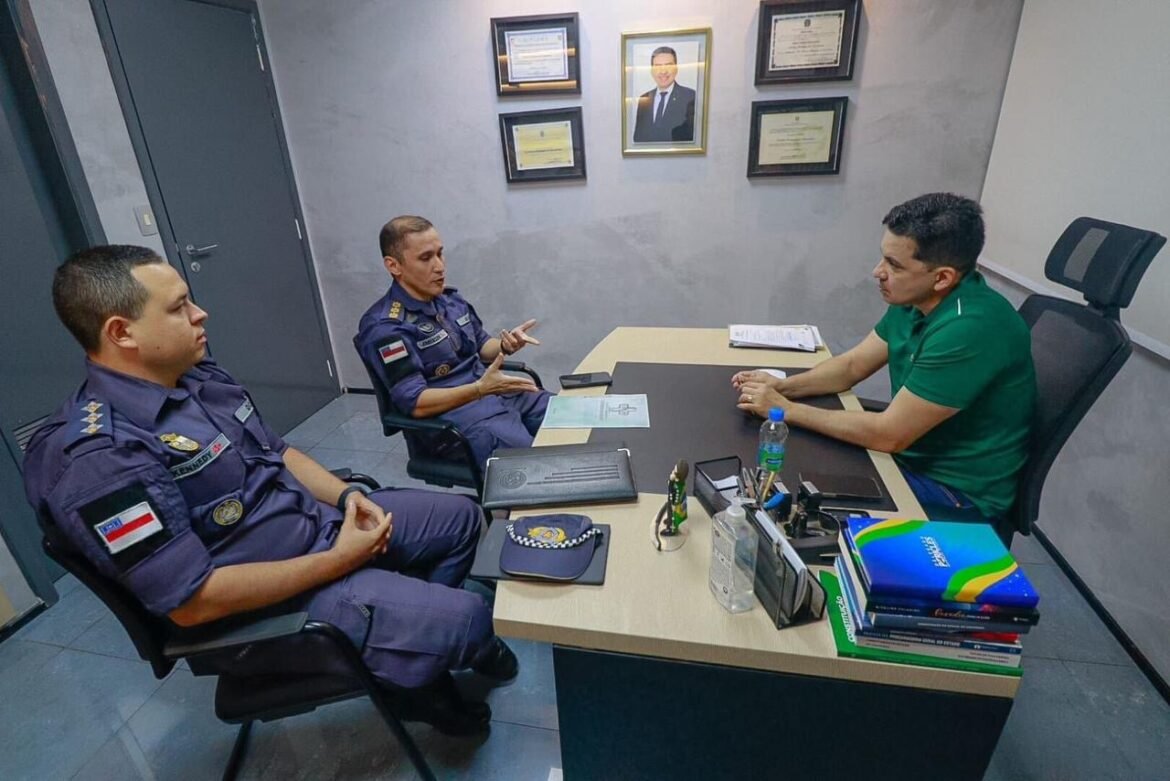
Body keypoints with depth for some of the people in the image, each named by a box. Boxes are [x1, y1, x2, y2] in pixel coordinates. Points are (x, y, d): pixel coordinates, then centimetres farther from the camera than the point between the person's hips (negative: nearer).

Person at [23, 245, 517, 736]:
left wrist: (347, 496, -6)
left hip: (318, 519, 9)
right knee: (464, 619, -15)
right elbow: (193, 600, -26)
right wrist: (338, 560, -22)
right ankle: (418, 676, 21)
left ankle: (418, 638, 22)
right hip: (263, 602, -8)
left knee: (460, 516, 12)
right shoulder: (100, 456, -25)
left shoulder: (199, 376, 2)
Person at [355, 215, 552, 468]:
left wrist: (505, 346, -4)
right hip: (454, 416, -7)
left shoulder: (450, 298, 9)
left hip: (501, 393, 8)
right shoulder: (385, 328, -13)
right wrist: (480, 389, -29)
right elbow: (415, 403, -18)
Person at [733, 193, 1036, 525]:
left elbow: (889, 434, -29)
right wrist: (782, 387, -11)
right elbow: (851, 367, 6)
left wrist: (786, 409, -22)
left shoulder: (970, 329, -31)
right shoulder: (916, 299, -4)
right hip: (911, 454, 7)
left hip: (958, 494, -7)